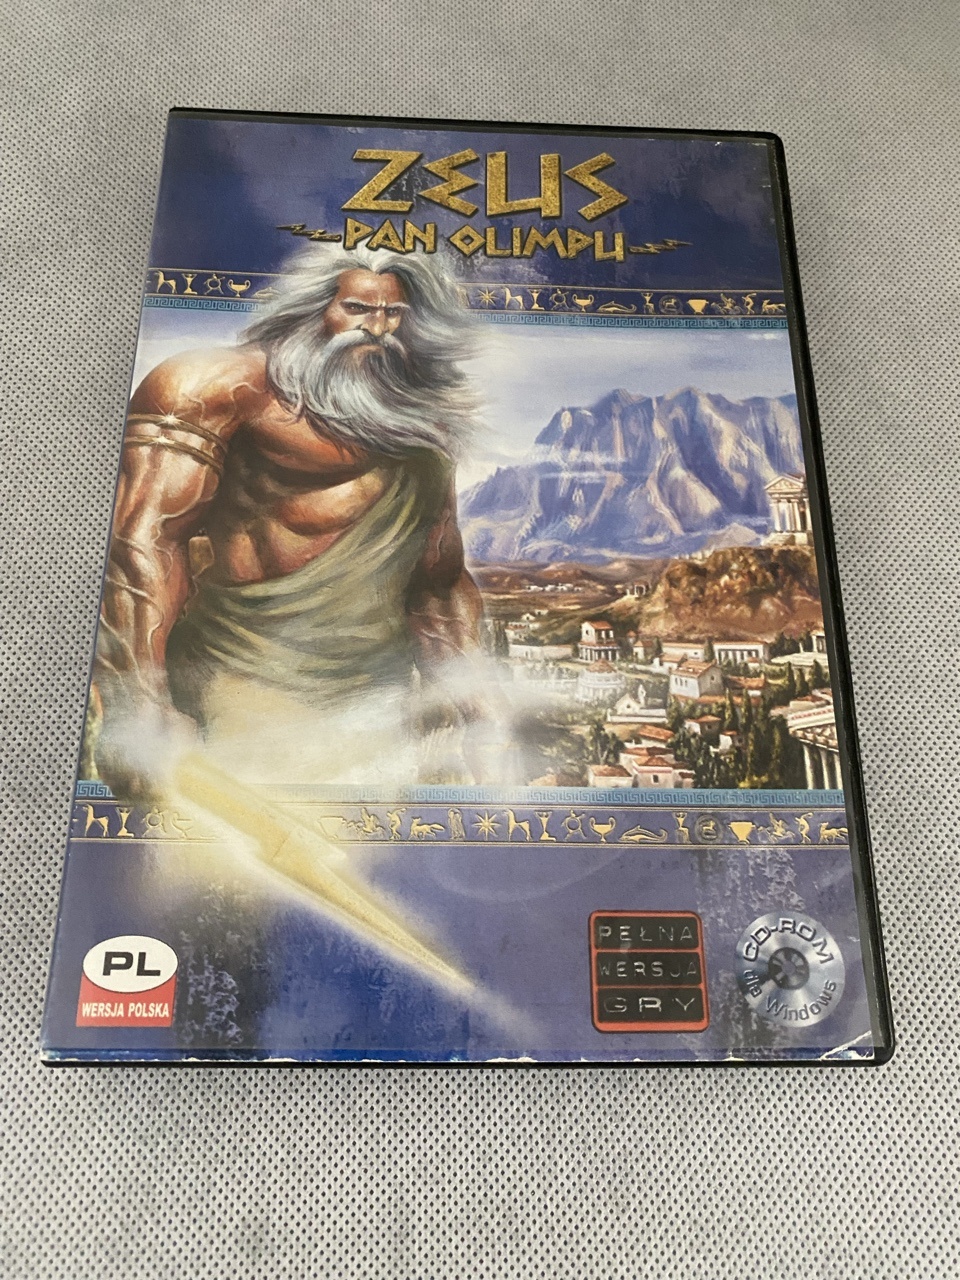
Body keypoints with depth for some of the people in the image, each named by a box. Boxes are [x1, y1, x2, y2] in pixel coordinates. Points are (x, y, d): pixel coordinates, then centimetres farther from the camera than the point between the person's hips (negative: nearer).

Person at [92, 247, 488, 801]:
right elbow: (140, 540, -17)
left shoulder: (423, 432, 16)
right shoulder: (237, 383, -3)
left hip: (375, 713, 6)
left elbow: (441, 588, 21)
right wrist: (136, 712, -28)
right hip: (244, 683, -5)